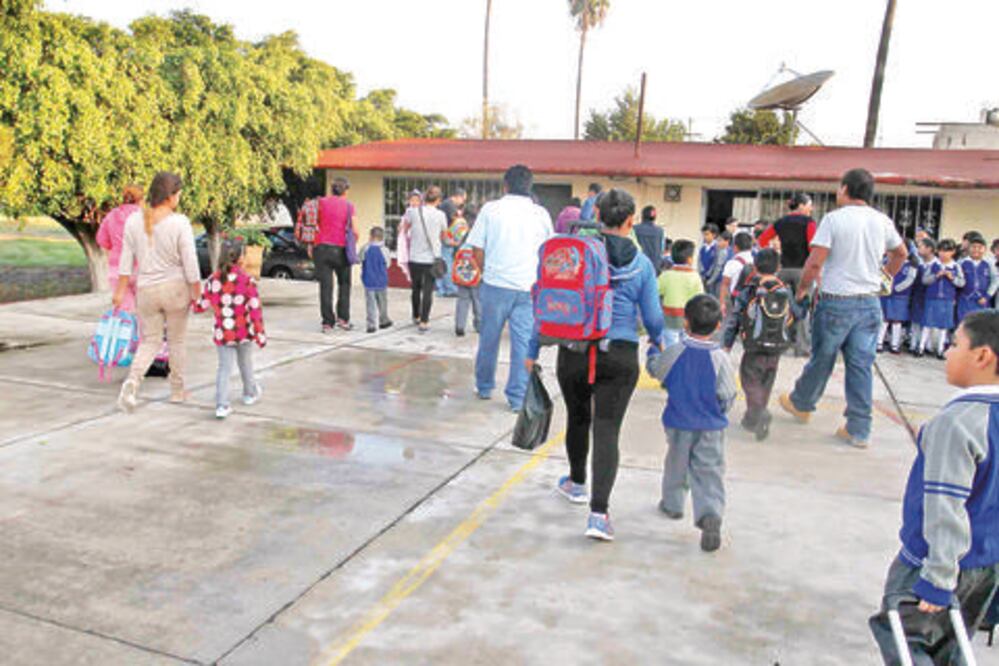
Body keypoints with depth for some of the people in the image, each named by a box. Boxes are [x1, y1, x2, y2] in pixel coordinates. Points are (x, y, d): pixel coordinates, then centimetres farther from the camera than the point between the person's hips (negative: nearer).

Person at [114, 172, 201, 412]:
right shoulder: (180, 223, -14)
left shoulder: (134, 220, -3)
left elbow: (126, 259, 2)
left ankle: (132, 381, -8)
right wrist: (197, 293, -2)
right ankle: (177, 390, 25)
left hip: (146, 290, 3)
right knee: (177, 340, 15)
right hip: (175, 287, -3)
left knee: (149, 342, 15)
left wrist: (120, 290, 10)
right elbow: (190, 262, -12)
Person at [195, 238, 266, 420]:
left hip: (222, 333, 1)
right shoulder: (247, 280, -12)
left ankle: (221, 405, -7)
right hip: (244, 332, -1)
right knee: (245, 363, 20)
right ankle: (250, 393, 41)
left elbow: (202, 306, 2)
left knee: (224, 368, 5)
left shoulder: (212, 281, -4)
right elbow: (255, 309, -13)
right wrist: (260, 334, -7)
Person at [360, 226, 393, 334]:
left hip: (368, 281, 0)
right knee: (382, 302, 16)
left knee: (370, 303, 0)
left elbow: (358, 259, 7)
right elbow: (387, 264, 3)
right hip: (381, 281, 0)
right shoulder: (384, 250, -9)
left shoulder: (365, 249, -7)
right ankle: (383, 321, 30)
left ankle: (372, 324, -9)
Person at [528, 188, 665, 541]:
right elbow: (652, 318, 2)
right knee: (607, 431, -1)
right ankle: (599, 513, -9)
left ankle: (576, 483, 42)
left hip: (574, 352, 1)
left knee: (578, 418, 22)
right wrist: (658, 343, 25)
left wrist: (533, 350, 5)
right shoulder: (641, 263, -1)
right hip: (619, 356, -1)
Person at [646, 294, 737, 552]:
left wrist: (653, 350, 28)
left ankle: (673, 503, 38)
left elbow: (654, 368, 9)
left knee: (676, 464, 21)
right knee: (709, 471, 0)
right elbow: (728, 395, -7)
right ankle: (710, 514, -18)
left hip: (679, 424, 2)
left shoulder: (675, 353, -10)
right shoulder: (720, 358, -12)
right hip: (711, 427, -1)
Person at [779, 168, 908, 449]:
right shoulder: (883, 221, 7)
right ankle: (859, 431, 10)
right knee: (861, 365, 6)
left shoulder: (834, 219, -10)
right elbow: (901, 254, 23)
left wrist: (801, 291, -1)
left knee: (822, 359, 12)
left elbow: (815, 262, -15)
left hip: (837, 301, -4)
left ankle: (801, 404, 33)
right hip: (870, 302, 4)